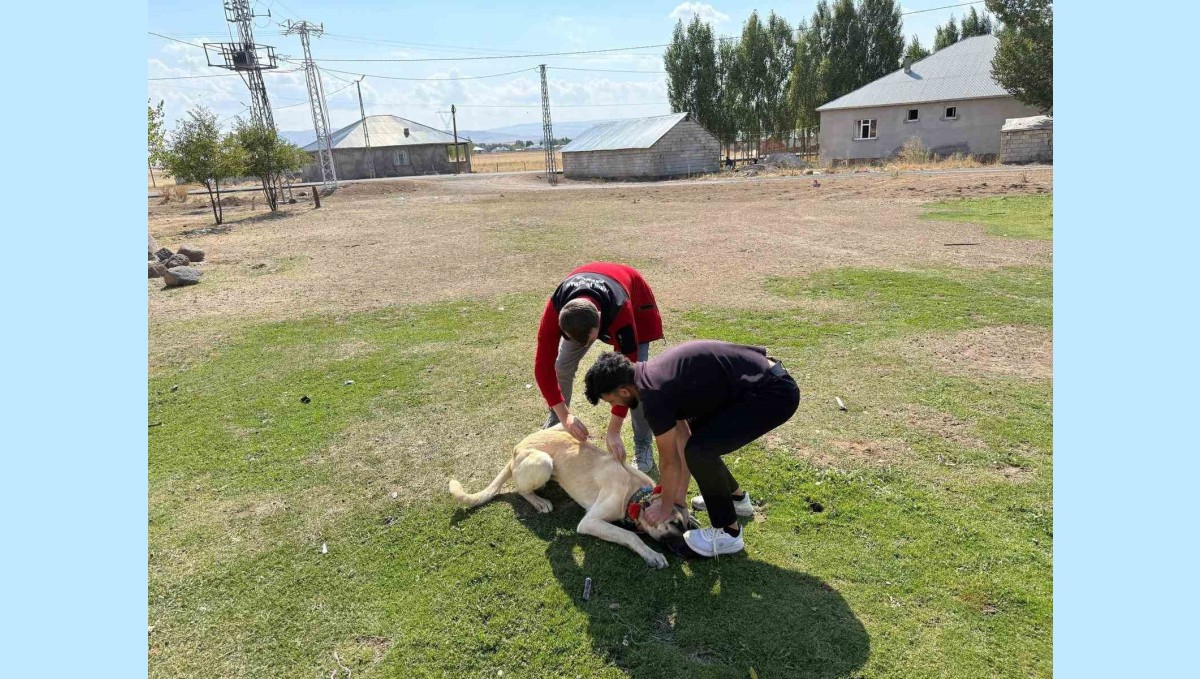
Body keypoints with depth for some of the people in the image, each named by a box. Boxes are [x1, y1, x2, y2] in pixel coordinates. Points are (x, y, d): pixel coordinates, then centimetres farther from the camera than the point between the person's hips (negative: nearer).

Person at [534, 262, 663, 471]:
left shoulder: (621, 312, -46)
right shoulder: (556, 310, -39)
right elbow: (543, 365, -32)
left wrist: (613, 431, -37)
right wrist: (565, 415, -36)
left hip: (635, 303, -3)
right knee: (562, 365, -4)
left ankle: (643, 446, 0)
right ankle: (555, 425, 21)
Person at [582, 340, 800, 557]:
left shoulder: (653, 394, -18)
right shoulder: (653, 373, 8)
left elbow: (669, 461, -5)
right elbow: (683, 437, 16)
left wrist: (665, 507, 11)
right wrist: (680, 492, 21)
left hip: (774, 392, -10)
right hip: (760, 379, 10)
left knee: (700, 450, -16)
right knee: (697, 436, 19)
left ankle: (729, 533, 4)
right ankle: (736, 498, 37)